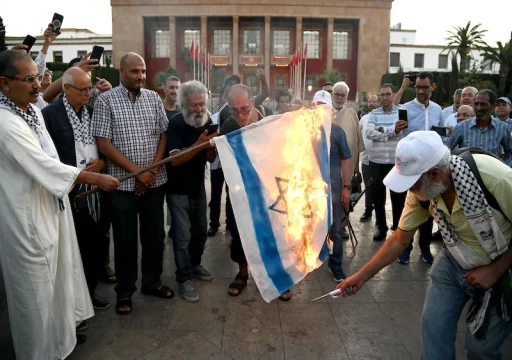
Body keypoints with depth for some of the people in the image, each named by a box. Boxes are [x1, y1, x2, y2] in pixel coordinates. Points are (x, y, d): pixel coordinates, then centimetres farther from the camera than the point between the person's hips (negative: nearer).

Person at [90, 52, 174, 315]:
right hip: (124, 183, -3)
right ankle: (124, 290, 25)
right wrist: (137, 171, -14)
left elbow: (163, 135, 6)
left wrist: (153, 169, -7)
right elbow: (104, 144, -10)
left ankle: (152, 281, 32)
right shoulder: (106, 100, -5)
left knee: (155, 234, 13)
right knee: (125, 239, 8)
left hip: (155, 181, 4)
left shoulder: (153, 98, 6)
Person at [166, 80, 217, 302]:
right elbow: (175, 159, -26)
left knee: (200, 231, 16)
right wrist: (199, 144, -37)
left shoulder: (207, 122, 0)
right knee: (182, 235, -4)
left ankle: (194, 264, 36)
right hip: (178, 189, -6)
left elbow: (211, 159, 0)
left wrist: (212, 145, -21)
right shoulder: (176, 123, -17)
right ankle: (184, 278, 8)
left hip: (198, 186, 6)